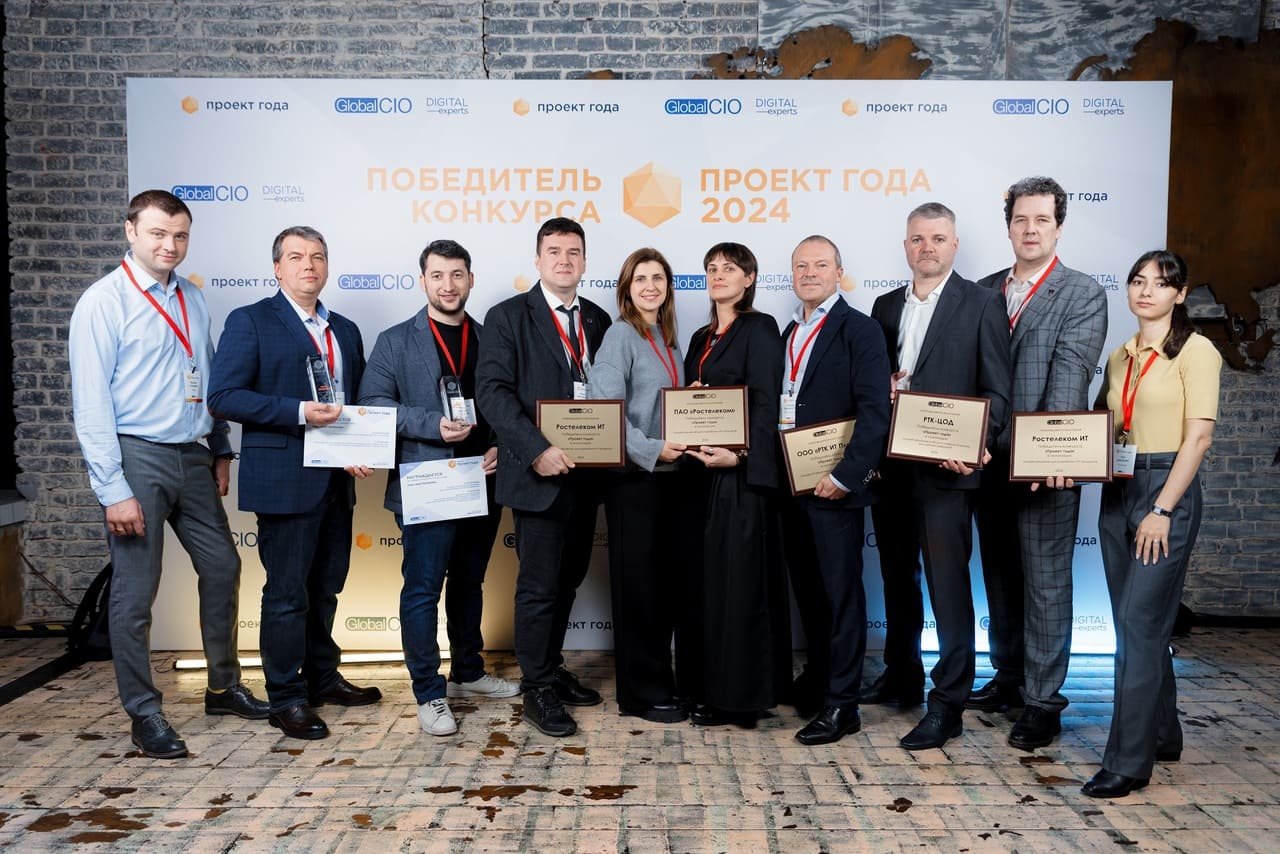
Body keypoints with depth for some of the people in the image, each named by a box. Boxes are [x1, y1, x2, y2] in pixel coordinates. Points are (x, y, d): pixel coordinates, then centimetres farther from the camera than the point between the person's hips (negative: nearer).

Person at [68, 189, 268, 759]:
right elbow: (91, 402, -12)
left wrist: (220, 451, 12)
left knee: (222, 567, 14)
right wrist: (112, 489, -16)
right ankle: (144, 716, 17)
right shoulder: (103, 302, -9)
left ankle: (224, 687, 31)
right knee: (135, 593, 2)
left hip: (192, 457, 7)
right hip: (138, 456, -6)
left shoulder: (192, 300, 8)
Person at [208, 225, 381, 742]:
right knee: (287, 593, 0)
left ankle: (322, 679, 32)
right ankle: (287, 699, 13)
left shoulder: (345, 331, 15)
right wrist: (298, 412, -21)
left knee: (325, 588, 17)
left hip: (336, 481, 7)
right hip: (284, 480, -6)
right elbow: (223, 396, -12)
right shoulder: (250, 322, -4)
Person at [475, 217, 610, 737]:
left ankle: (551, 670, 31)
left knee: (568, 579, 15)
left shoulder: (598, 320, 13)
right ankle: (537, 690, 14)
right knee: (540, 586, 0)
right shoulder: (508, 317, -4)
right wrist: (537, 449, -22)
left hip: (585, 474, 6)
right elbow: (492, 391, -12)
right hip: (539, 474, -6)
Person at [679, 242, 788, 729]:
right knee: (703, 576, 10)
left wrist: (739, 455, -25)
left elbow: (766, 403, -14)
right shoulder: (701, 338, 19)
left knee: (737, 577, -4)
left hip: (741, 472, -8)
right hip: (701, 471, 8)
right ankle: (707, 684, 21)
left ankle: (739, 695, 6)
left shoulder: (759, 329, -5)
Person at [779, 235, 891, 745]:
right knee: (806, 586, 16)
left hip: (833, 487, -7)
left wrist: (845, 475, -20)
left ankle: (841, 703, 9)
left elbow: (875, 411, -15)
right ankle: (818, 677, 32)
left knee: (841, 589, 1)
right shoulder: (789, 332, 15)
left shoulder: (859, 330, -7)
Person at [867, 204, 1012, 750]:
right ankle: (901, 676, 33)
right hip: (891, 464, 6)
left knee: (947, 581, -4)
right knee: (897, 575, 16)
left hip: (945, 466, -6)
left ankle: (947, 704, 5)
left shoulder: (982, 305, -2)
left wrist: (976, 444, -21)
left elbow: (998, 391, -6)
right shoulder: (886, 307, 14)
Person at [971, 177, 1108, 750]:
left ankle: (1042, 702, 13)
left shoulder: (1084, 295, -4)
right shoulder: (984, 292, 11)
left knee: (1046, 583, 2)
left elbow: (1069, 378, -17)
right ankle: (1009, 679, 32)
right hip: (988, 460, 5)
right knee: (1000, 578, 16)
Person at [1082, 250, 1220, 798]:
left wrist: (1161, 510, -17)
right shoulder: (1120, 357, 14)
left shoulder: (1195, 351, -6)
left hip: (1166, 492, -7)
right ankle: (1162, 736, 29)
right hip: (1117, 492, 7)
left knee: (1139, 625, -8)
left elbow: (1199, 436, -12)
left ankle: (1128, 762, -1)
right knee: (1135, 625, 13)